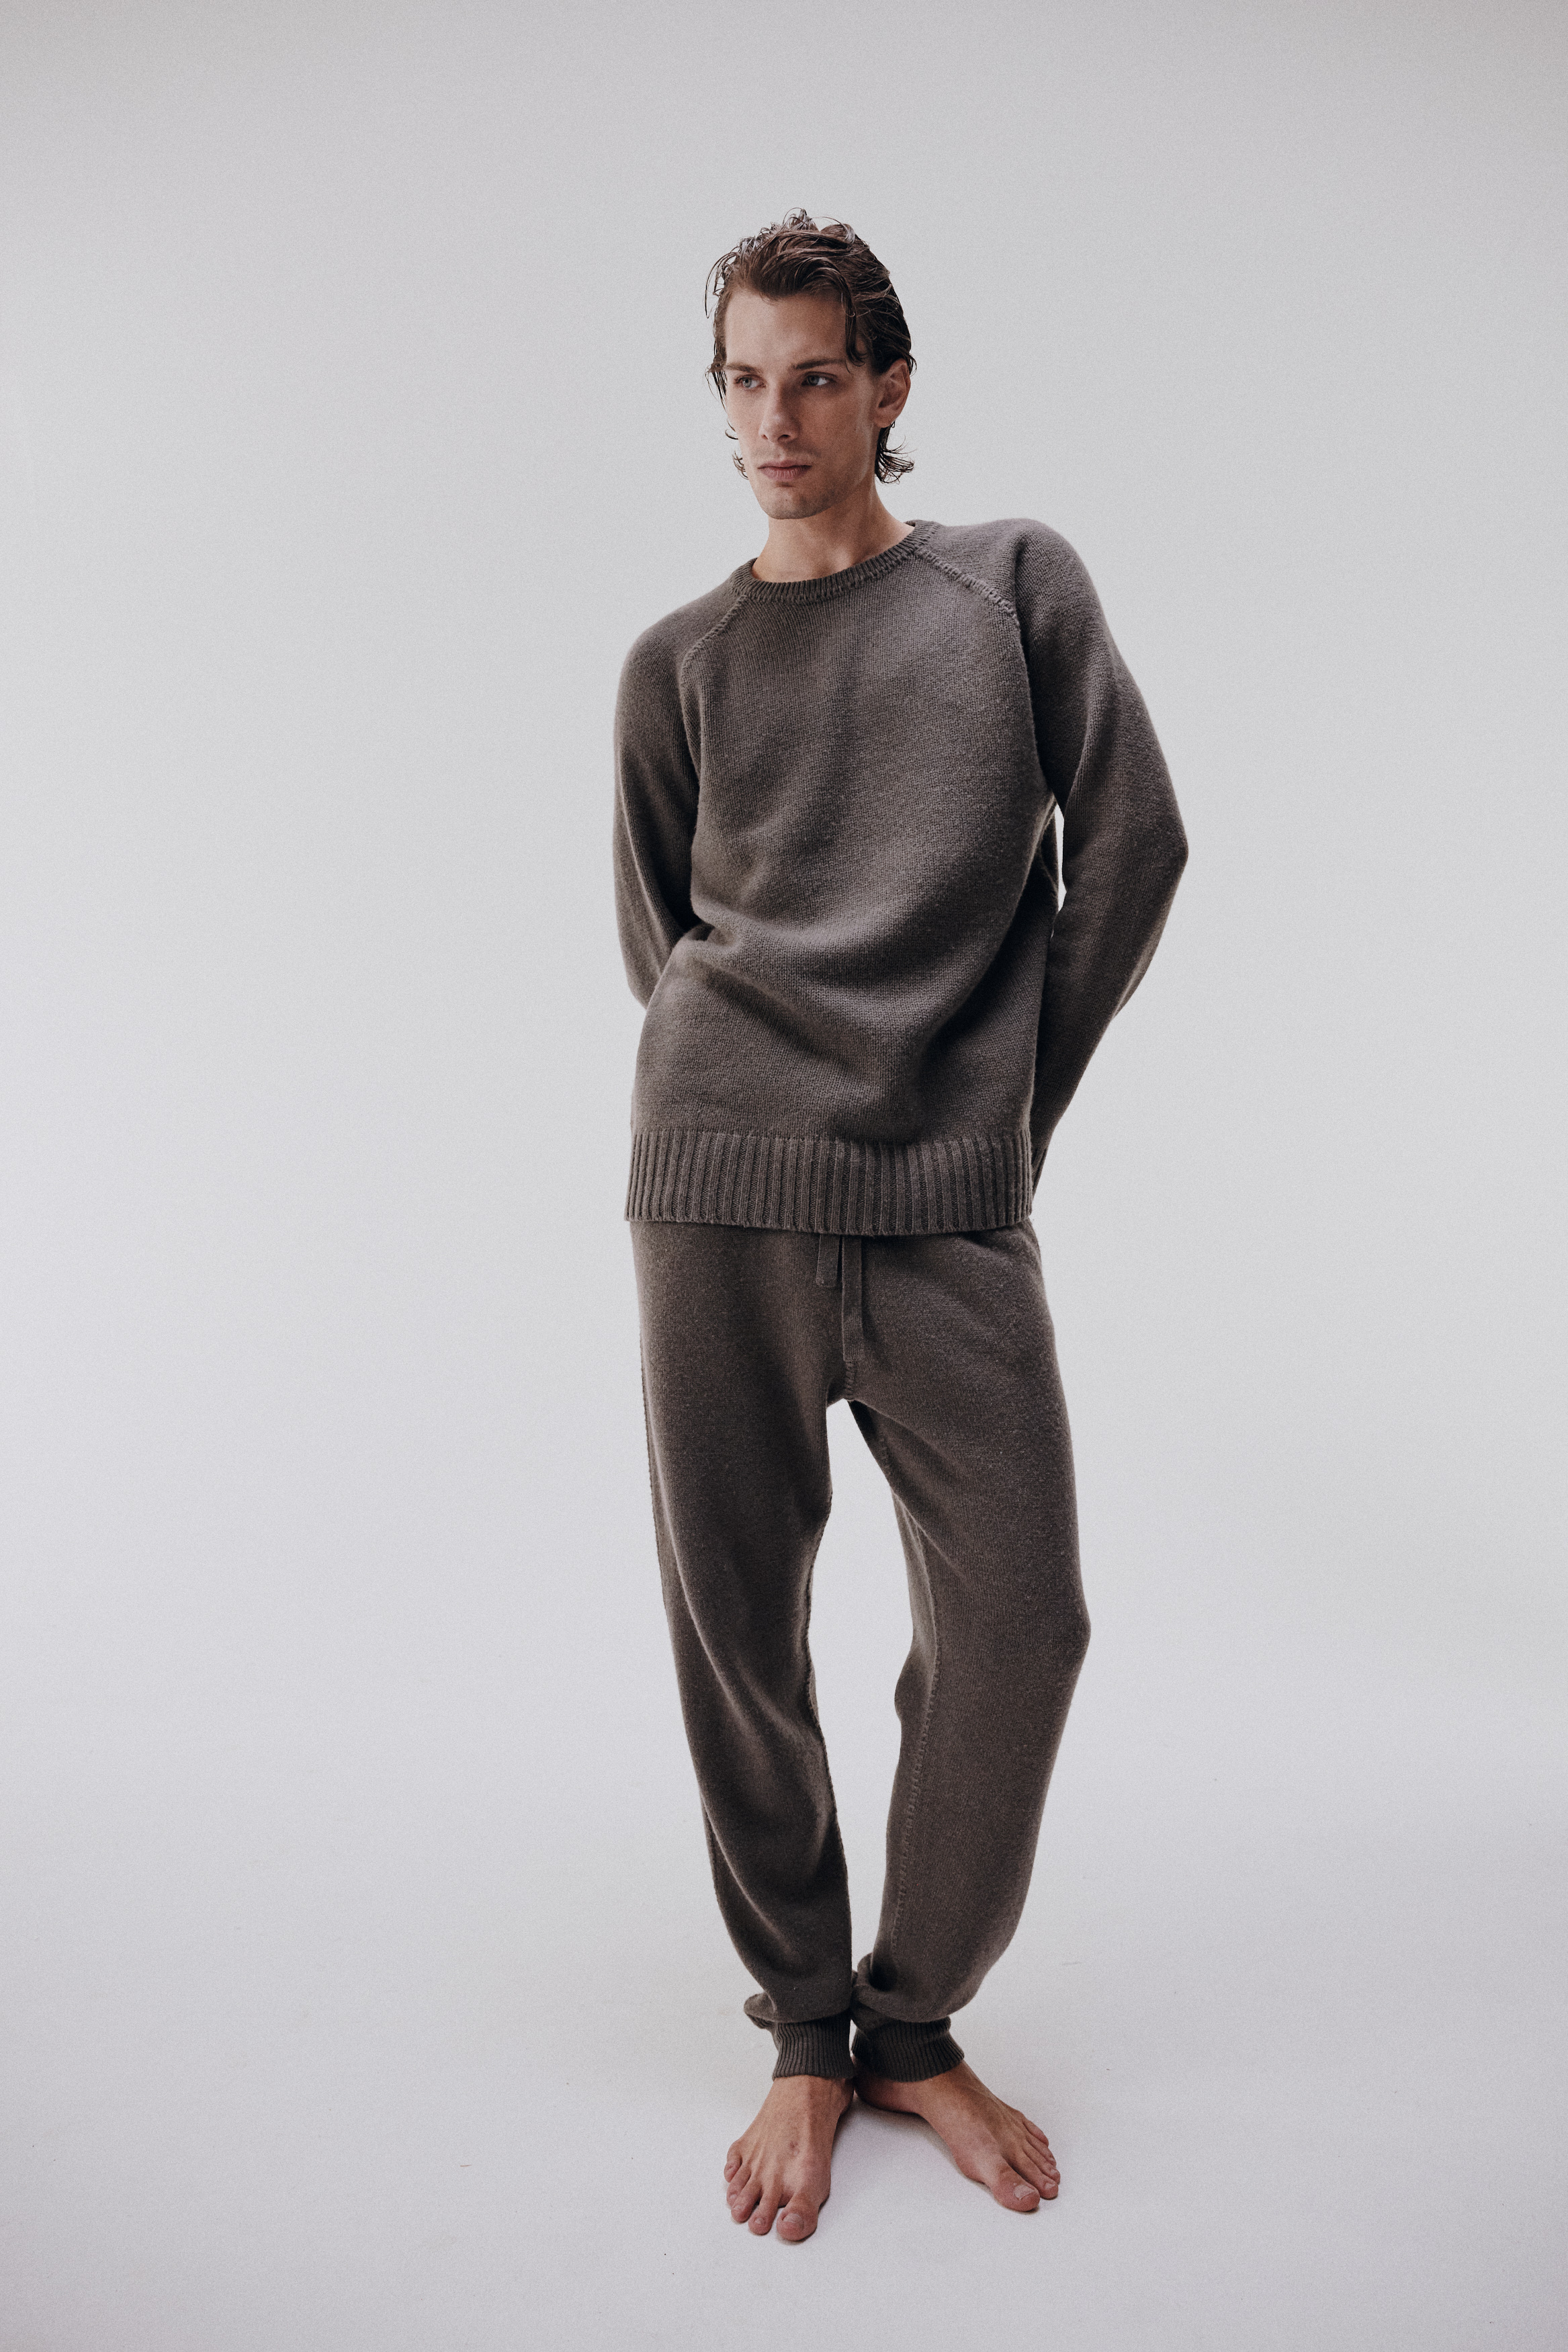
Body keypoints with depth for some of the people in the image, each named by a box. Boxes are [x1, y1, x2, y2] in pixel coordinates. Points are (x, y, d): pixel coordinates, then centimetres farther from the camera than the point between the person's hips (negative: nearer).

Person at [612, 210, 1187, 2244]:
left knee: (1016, 1624, -2)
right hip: (718, 1189, 1)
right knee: (738, 1628, 3)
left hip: (953, 1209, 0)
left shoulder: (1020, 584, 11)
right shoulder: (678, 663, 14)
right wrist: (773, 1097, 7)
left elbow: (1135, 853, 7)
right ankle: (805, 2030, 22)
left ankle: (916, 2020, 20)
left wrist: (1007, 1110, 6)